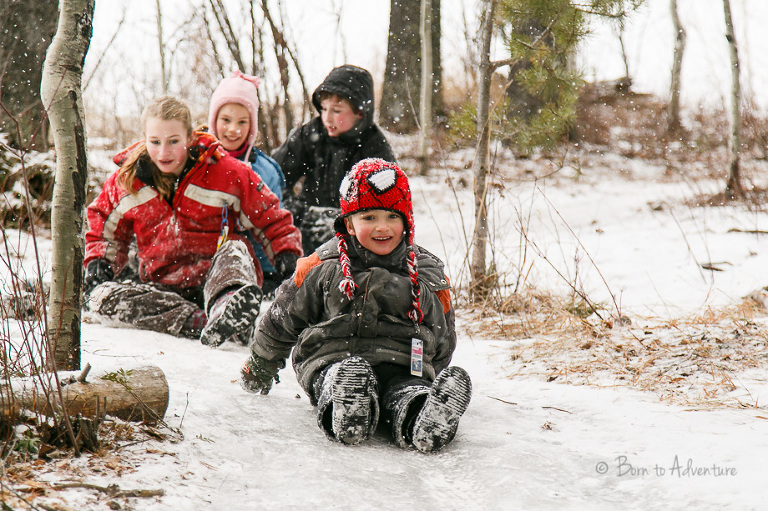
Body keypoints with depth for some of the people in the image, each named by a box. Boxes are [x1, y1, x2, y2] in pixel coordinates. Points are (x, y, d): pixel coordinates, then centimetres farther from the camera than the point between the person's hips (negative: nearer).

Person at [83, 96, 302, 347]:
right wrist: (98, 263, 2)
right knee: (101, 295, -25)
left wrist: (287, 258, -11)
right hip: (162, 286, 2)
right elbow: (104, 228, 20)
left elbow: (271, 218, 4)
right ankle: (201, 322, -38)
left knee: (235, 249, -33)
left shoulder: (227, 173, -5)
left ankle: (230, 310, -66)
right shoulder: (125, 181, 3)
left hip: (218, 279, -2)